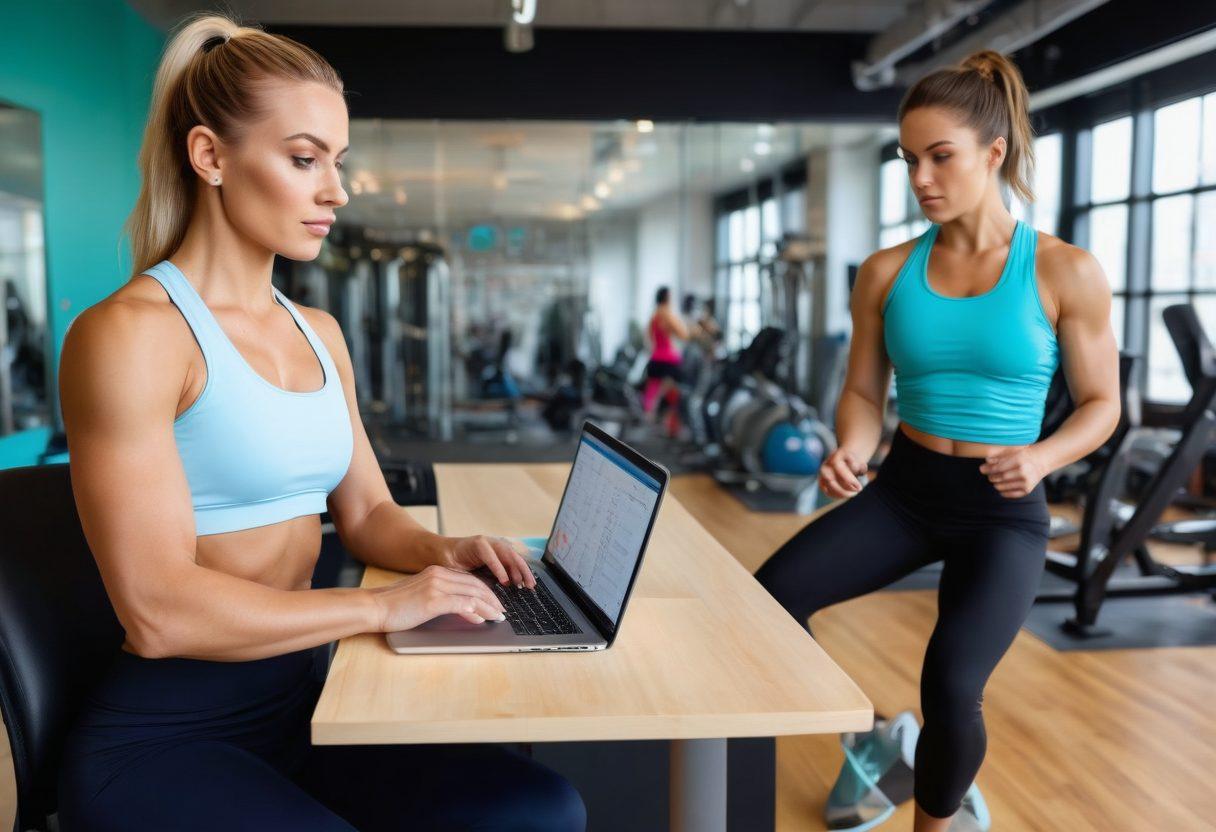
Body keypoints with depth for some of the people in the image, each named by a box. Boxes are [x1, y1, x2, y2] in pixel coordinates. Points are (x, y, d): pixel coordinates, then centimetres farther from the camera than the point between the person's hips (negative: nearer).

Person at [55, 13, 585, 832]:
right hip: (168, 734, -7)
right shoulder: (131, 334, -14)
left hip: (306, 695, 7)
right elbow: (159, 610, -21)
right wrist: (381, 606, -18)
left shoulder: (319, 332, 11)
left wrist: (435, 551, -5)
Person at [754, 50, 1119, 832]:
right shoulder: (887, 272, 0)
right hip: (903, 488, 3)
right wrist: (851, 451, -16)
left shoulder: (1067, 272, -7)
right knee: (768, 597, -17)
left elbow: (1101, 404, 0)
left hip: (1002, 509, -3)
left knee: (951, 686, -21)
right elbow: (864, 393, 6)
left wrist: (1041, 456, -20)